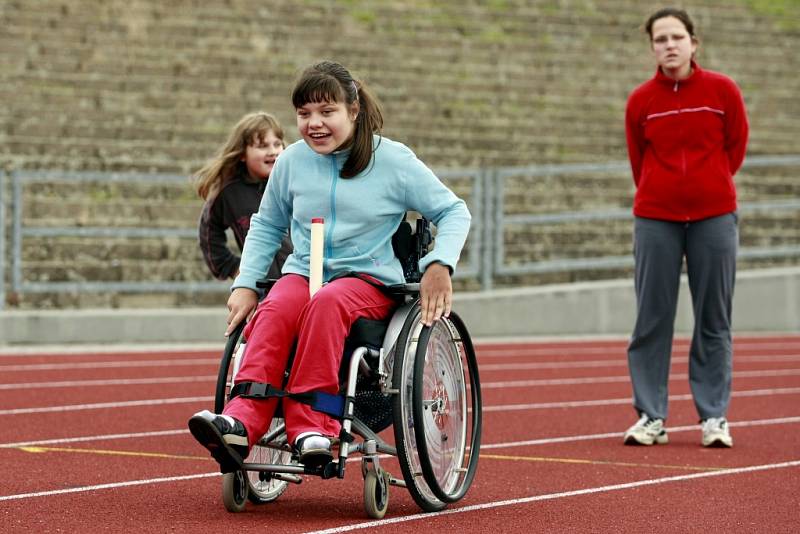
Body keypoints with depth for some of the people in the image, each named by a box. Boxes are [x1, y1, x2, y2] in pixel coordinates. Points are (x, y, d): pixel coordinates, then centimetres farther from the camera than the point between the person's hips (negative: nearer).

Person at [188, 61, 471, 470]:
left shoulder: (393, 161, -1)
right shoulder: (293, 160, 8)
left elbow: (454, 211, 5)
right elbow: (266, 226, 21)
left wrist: (440, 264, -13)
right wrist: (245, 284, 7)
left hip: (370, 280, -2)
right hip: (302, 273, 3)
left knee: (328, 302, -38)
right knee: (275, 310, -34)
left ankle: (311, 426, -41)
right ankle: (242, 424, -50)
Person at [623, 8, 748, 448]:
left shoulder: (722, 90, -1)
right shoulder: (640, 101, 1)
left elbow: (736, 146, 10)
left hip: (713, 217, -1)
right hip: (655, 218, 1)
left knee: (714, 320, 3)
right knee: (651, 318, 0)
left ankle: (714, 416, 8)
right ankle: (651, 416, 6)